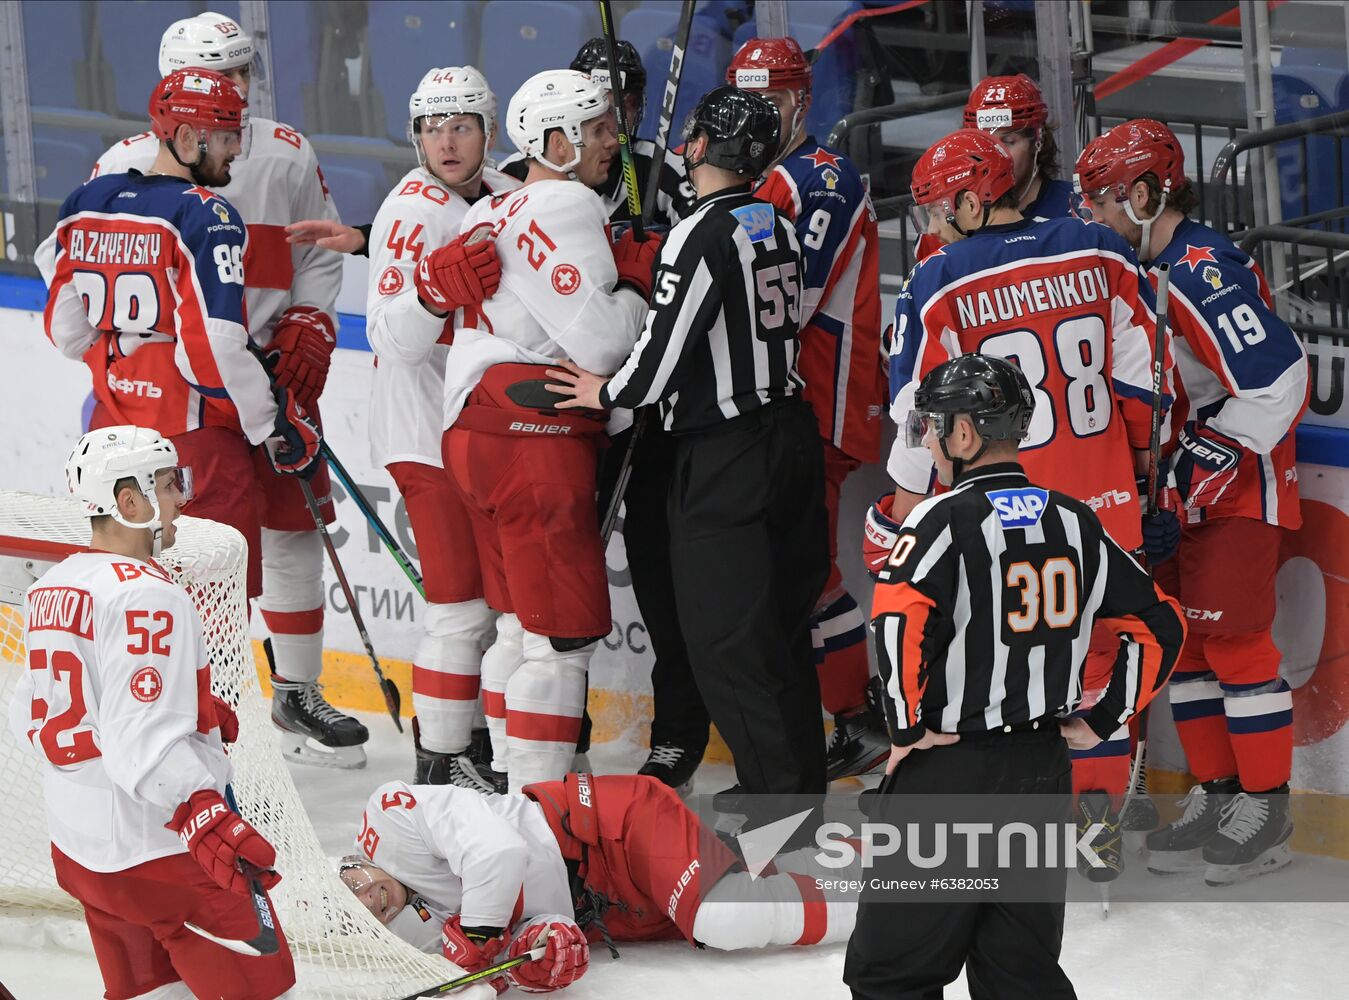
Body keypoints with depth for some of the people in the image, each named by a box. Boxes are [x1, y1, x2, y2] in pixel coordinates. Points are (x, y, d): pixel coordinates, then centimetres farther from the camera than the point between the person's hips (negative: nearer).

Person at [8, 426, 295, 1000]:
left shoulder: (50, 591, 9)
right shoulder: (145, 595, -19)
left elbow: (31, 722, 17)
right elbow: (146, 743, -28)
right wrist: (209, 823, -37)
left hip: (77, 851, 9)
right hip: (163, 853, -9)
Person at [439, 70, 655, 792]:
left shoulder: (487, 214, 17)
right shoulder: (567, 207, -12)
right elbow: (600, 341, -19)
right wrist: (637, 280, -2)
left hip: (473, 434, 10)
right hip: (537, 442, -10)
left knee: (519, 621, 18)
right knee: (564, 630, -5)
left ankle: (511, 778, 24)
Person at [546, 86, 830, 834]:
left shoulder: (702, 235, -17)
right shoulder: (777, 226, 8)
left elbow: (664, 351, -19)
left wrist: (609, 393, 1)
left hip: (723, 458, -8)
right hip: (790, 430, 8)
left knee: (728, 635, -3)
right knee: (781, 623, 16)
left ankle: (781, 804, -5)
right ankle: (803, 782, 22)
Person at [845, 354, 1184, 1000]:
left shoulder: (946, 519, -12)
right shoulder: (1076, 523, 8)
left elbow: (898, 618, -27)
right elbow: (1160, 626, 13)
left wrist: (907, 728, -15)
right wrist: (1102, 721, 16)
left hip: (950, 768, -6)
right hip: (1045, 774, 6)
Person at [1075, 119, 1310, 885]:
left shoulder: (1203, 273, -22)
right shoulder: (1145, 269, 9)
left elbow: (1275, 378, -28)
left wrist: (1210, 461, -22)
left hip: (1241, 484, -10)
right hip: (1182, 489, 10)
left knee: (1232, 640, -7)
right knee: (1182, 639, 10)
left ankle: (1267, 812, 1)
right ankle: (1218, 796, 19)